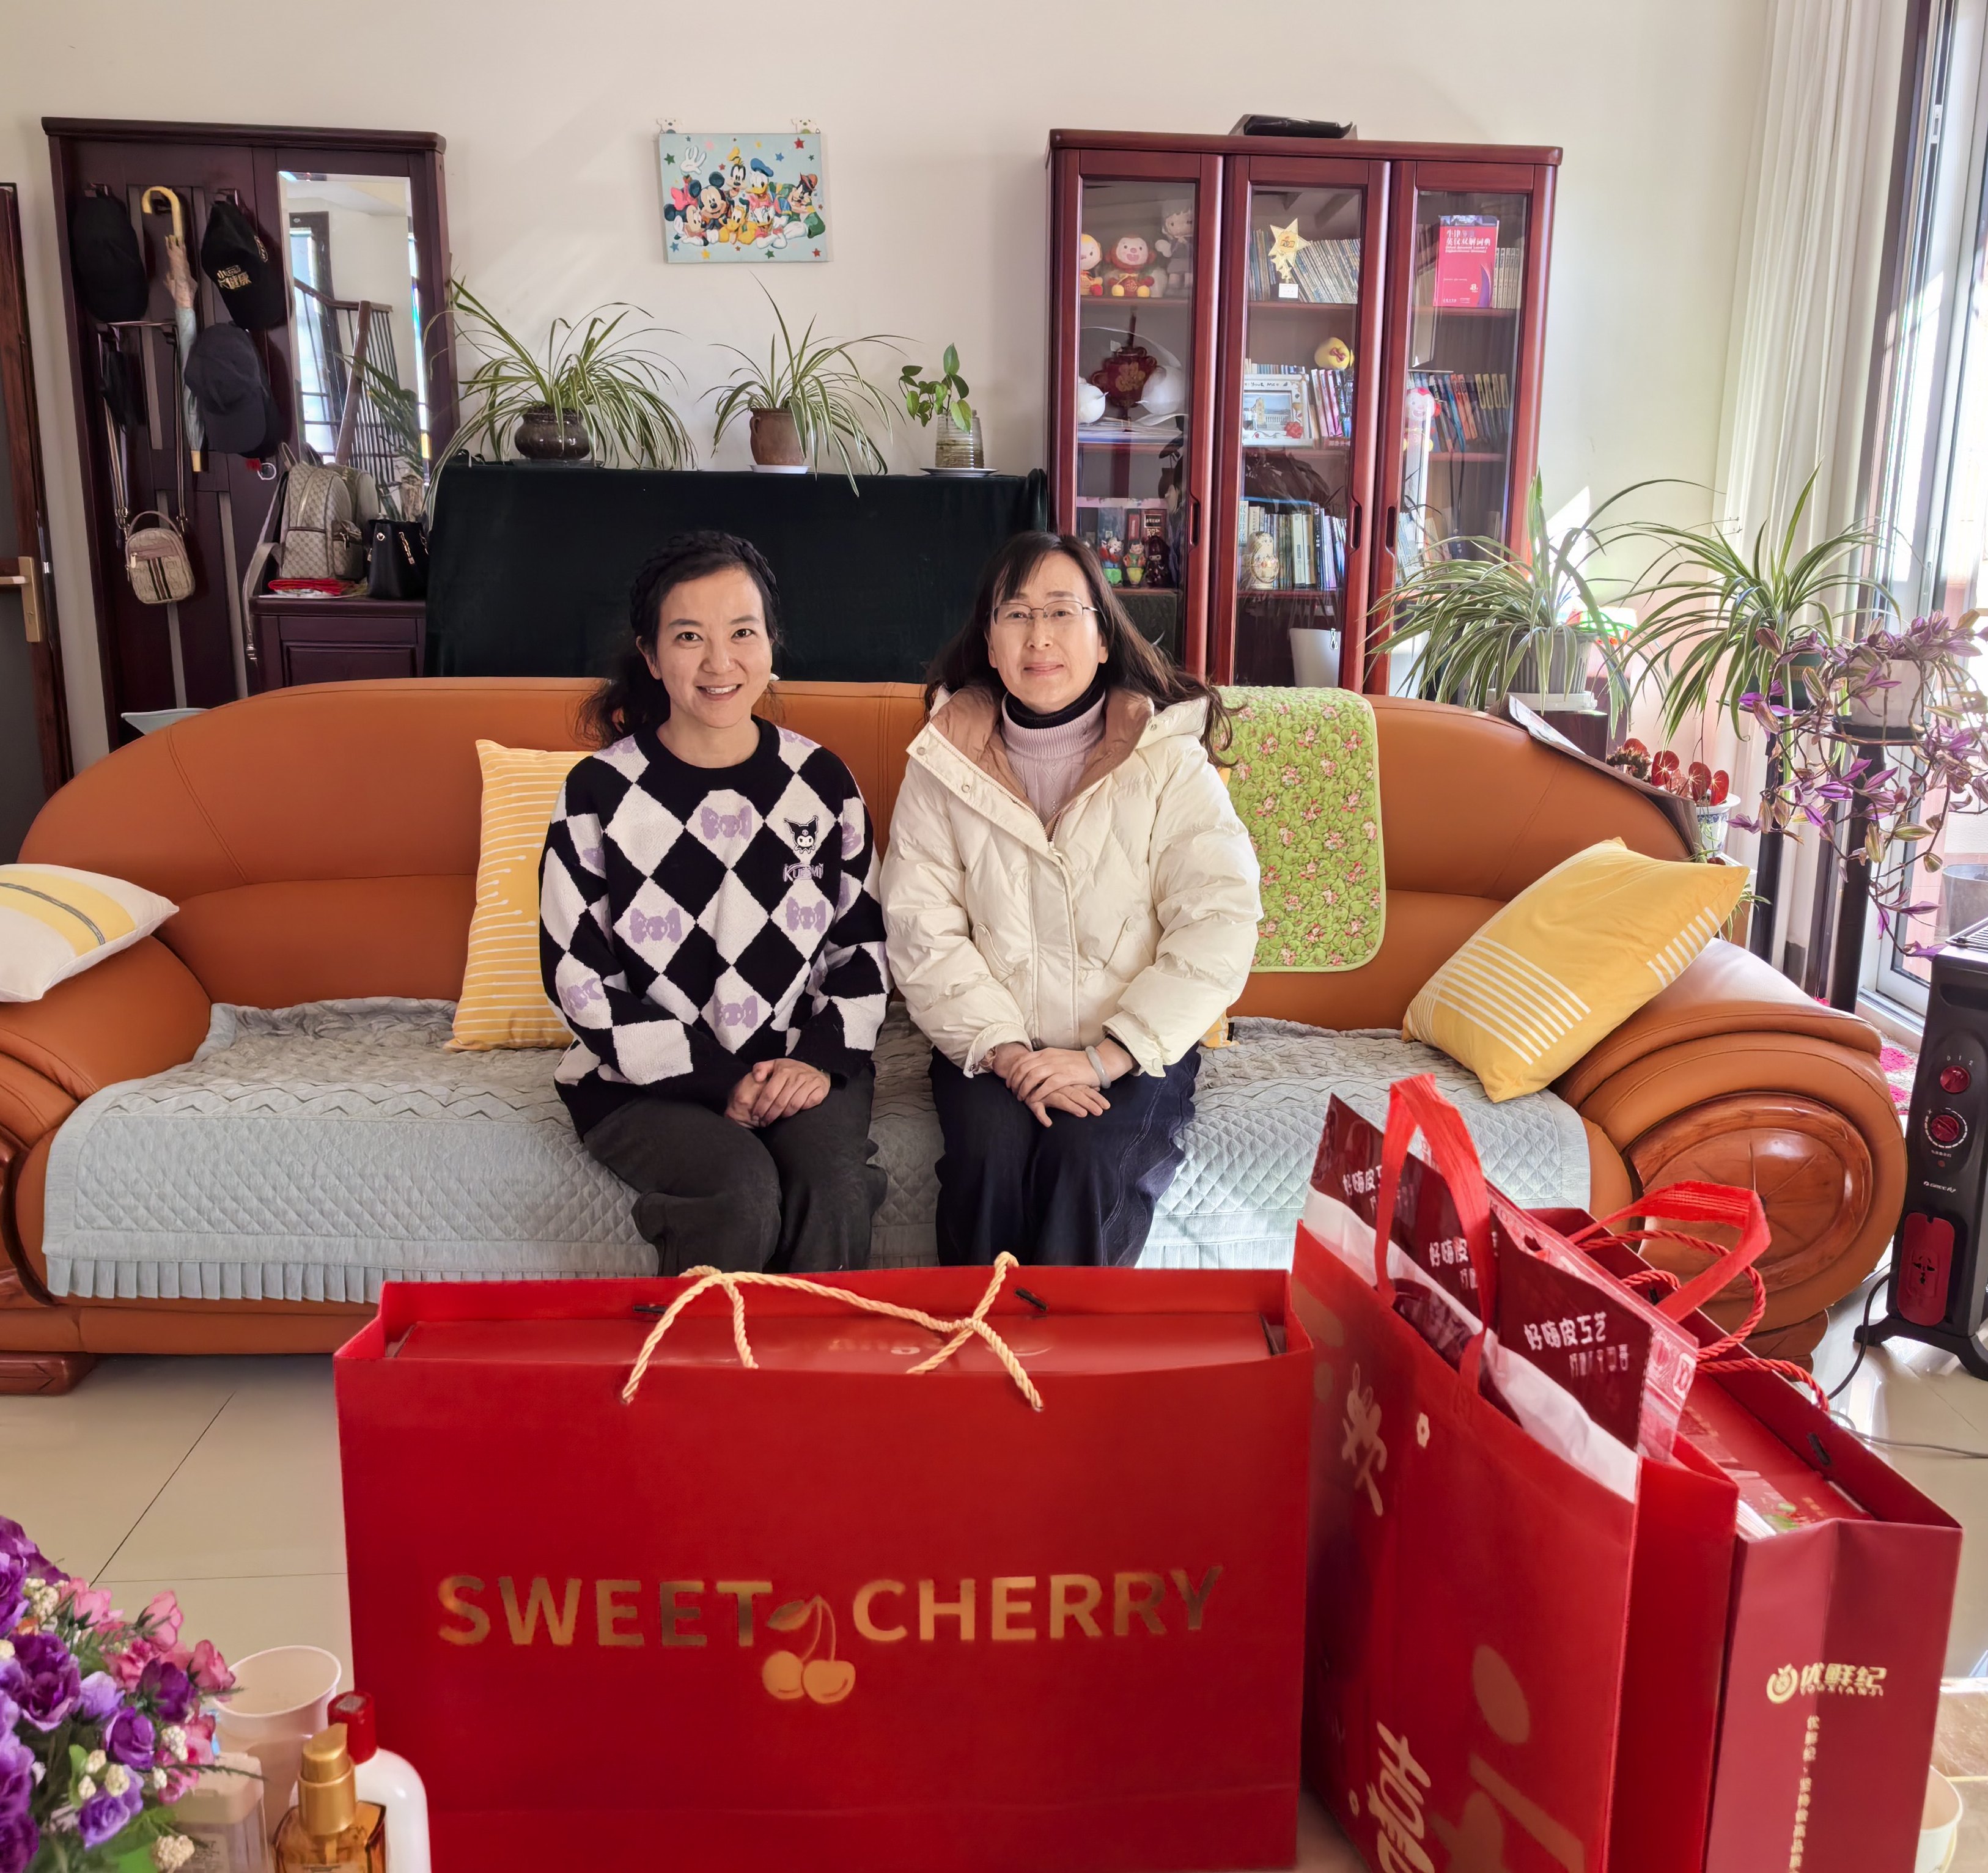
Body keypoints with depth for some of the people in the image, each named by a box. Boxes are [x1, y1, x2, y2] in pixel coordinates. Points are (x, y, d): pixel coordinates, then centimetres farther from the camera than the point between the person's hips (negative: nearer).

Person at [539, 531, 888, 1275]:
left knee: (834, 1187, -28)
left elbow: (863, 943, 10)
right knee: (744, 1192, -29)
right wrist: (713, 1080, -12)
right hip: (648, 1079, -2)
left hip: (803, 1064, 2)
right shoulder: (600, 791, -4)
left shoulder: (820, 780, 4)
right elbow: (578, 978, -5)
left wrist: (821, 1056, -8)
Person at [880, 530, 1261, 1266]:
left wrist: (1103, 1058, -18)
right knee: (992, 1153, -27)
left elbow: (1218, 926, -11)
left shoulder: (1168, 759, -3)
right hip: (991, 1046, 1)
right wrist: (1005, 1050, -16)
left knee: (1088, 1159, -29)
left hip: (1133, 1052, -1)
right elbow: (921, 929, -3)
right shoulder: (944, 763, 2)